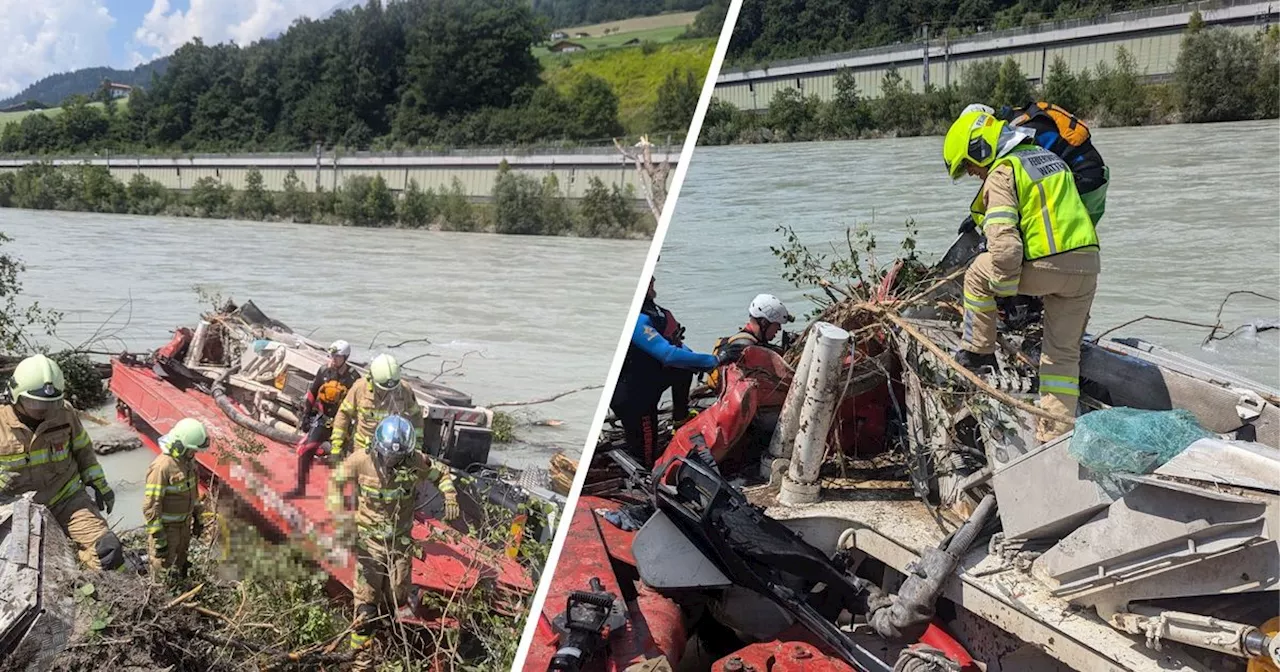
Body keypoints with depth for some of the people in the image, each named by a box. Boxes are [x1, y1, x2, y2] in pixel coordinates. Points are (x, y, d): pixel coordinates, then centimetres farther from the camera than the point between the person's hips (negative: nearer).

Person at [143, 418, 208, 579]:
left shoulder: (188, 460, -2)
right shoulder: (162, 467, -28)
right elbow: (151, 505, -25)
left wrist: (197, 518, 18)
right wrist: (158, 537, -22)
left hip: (184, 523, 8)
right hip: (166, 526, -8)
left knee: (180, 564, 23)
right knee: (163, 568, 9)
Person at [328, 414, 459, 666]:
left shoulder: (416, 461, -14)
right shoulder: (362, 460, -18)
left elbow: (442, 472, 3)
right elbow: (337, 479, -4)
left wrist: (450, 497, -14)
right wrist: (340, 514, -15)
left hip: (400, 540, 2)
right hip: (369, 539, -2)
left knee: (397, 596, 11)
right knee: (367, 597, -2)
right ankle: (360, 649, 14)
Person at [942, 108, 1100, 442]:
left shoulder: (1001, 173, -5)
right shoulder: (1049, 157, 24)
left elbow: (1004, 242, -16)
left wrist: (1005, 290, -5)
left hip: (1046, 266, -8)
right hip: (1087, 264, 8)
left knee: (978, 273, 18)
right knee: (1064, 352, 13)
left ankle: (978, 351, 23)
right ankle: (1056, 435, 15)